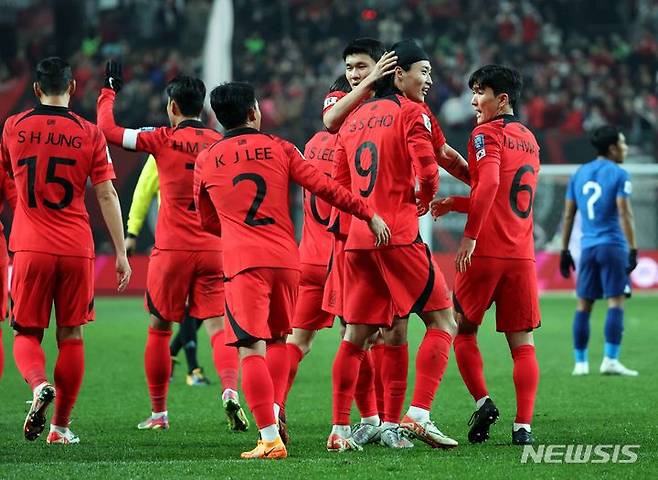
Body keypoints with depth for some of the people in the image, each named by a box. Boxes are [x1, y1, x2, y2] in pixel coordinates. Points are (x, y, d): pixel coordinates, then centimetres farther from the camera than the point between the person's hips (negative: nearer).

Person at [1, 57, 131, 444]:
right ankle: (60, 426, 9)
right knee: (71, 336, 9)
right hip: (77, 249, 0)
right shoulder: (89, 133, 1)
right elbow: (107, 197, -1)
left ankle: (39, 384, -23)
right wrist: (122, 253, 2)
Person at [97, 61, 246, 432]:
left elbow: (108, 130, -2)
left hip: (173, 249, -2)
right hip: (214, 249, 2)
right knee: (218, 327, -1)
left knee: (159, 329, 11)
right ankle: (231, 390, -27)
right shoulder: (221, 144, 5)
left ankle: (159, 413, 17)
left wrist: (109, 92, 12)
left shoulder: (164, 139, -6)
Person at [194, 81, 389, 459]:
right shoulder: (279, 148, 7)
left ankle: (270, 439, -16)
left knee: (252, 348, -7)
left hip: (243, 262, -2)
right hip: (286, 258, 2)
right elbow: (325, 187, 3)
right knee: (279, 340, 22)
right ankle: (274, 415, 10)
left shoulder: (206, 161, 9)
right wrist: (369, 214, 8)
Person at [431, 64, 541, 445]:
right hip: (522, 255, 6)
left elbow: (489, 185, -21)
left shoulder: (487, 134, -5)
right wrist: (453, 204, 21)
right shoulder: (530, 140, 18)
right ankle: (523, 425, -3)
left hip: (485, 252, -6)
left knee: (463, 328, 11)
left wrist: (470, 235, -21)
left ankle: (483, 403, -1)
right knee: (522, 342, 4)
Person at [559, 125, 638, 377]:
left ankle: (580, 363, 9)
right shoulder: (618, 174, -5)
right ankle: (610, 360, -13)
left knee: (584, 304, 8)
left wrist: (564, 251, 17)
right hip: (612, 245, -6)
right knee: (616, 301, -5)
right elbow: (624, 214, -13)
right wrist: (633, 250, -12)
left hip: (587, 247, 6)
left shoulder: (579, 173, 12)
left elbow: (568, 215, 13)